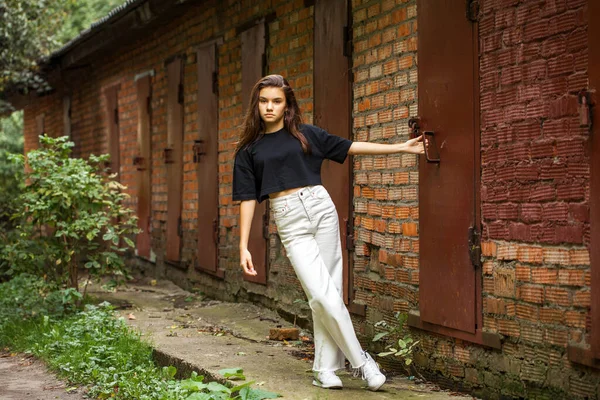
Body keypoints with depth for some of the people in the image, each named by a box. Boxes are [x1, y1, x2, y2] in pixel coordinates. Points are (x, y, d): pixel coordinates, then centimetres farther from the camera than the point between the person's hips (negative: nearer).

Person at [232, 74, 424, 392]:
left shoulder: (306, 134, 10)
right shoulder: (249, 150, 8)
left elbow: (350, 147, 12)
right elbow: (247, 199, 6)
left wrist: (401, 148, 9)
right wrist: (243, 247, -1)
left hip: (320, 207, 2)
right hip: (289, 220, -1)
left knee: (328, 293, 0)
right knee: (322, 295, -12)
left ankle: (324, 370, 9)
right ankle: (360, 360, 2)